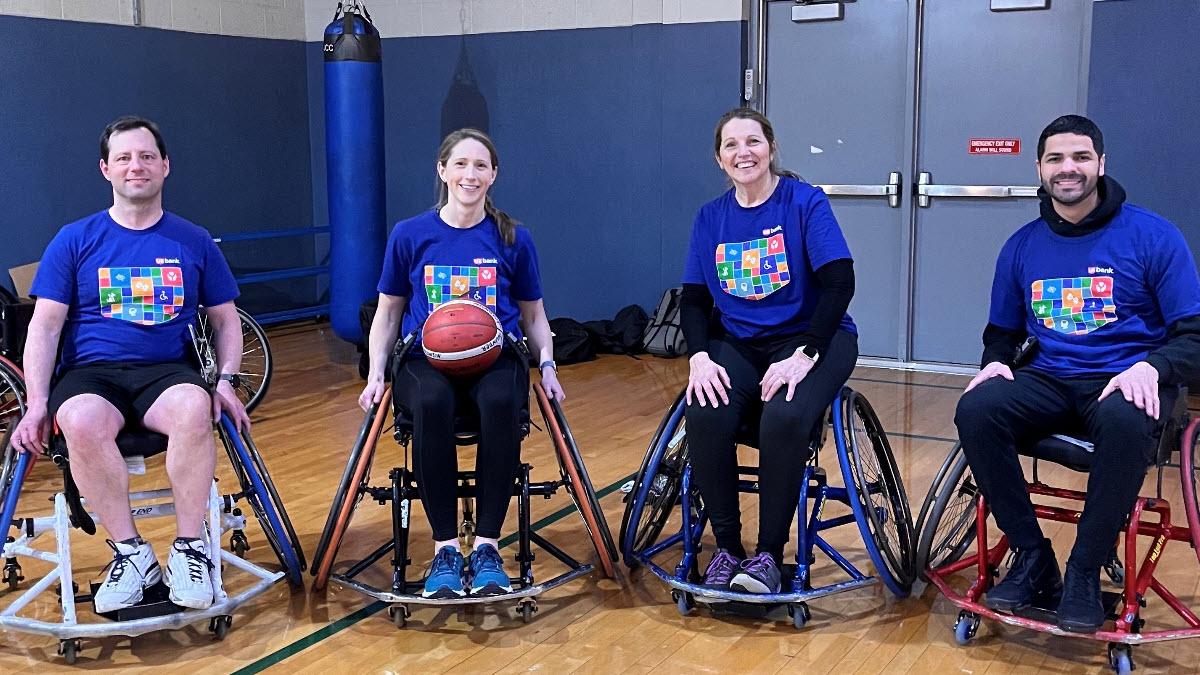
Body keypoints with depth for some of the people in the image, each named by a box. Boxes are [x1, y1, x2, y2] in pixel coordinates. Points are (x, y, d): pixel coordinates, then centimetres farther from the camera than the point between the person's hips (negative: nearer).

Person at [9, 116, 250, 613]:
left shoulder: (194, 242, 10)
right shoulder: (75, 240, 7)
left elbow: (225, 319, 15)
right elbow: (46, 324, 3)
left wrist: (226, 380, -2)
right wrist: (37, 403, -9)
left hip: (166, 371, 0)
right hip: (91, 372, 0)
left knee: (194, 409, -36)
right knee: (81, 422, -36)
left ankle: (189, 548, -20)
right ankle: (131, 552, -19)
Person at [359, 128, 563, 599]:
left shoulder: (513, 239, 8)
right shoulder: (409, 236, 7)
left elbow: (533, 315, 16)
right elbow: (387, 314, 15)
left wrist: (547, 366, 0)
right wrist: (376, 373, 1)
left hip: (496, 359, 0)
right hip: (426, 360, 0)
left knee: (502, 402, -37)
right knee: (431, 403, -38)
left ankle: (486, 546, -26)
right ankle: (445, 547, -26)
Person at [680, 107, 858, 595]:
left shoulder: (805, 202, -6)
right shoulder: (711, 217, 7)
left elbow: (839, 284, -13)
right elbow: (694, 299, 5)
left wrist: (804, 355, -23)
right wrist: (699, 356, -14)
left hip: (809, 336, -3)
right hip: (738, 343, 3)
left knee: (784, 418, -34)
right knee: (706, 415, -28)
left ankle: (769, 554, -16)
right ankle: (727, 547, -10)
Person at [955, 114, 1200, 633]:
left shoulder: (1152, 236, -2)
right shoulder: (1022, 246, 9)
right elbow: (1002, 331, 20)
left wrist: (1149, 366, -24)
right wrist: (995, 361, -4)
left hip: (1125, 381, -3)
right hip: (1050, 380, 4)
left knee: (1126, 423, -39)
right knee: (976, 410, -27)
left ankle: (1085, 571, -19)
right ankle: (1032, 558, -12)